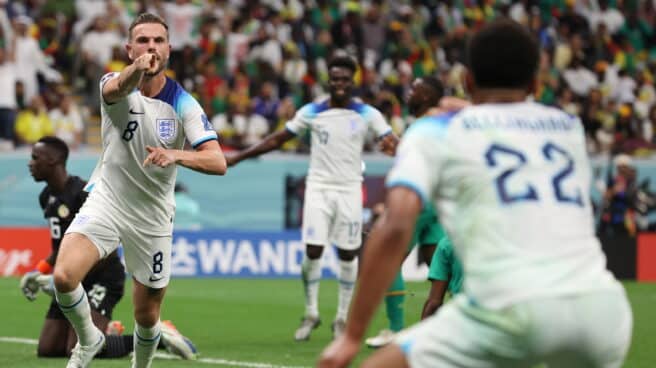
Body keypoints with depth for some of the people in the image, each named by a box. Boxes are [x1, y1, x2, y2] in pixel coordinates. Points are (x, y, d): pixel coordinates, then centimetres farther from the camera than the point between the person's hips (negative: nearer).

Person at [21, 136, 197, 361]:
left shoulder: (83, 194, -19)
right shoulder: (47, 198, 10)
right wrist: (39, 272, 9)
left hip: (101, 280, -9)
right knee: (46, 349, 2)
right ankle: (107, 331, 22)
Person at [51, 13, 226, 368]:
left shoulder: (184, 105, -9)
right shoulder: (113, 84, -10)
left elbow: (217, 162, -20)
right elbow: (118, 88, -37)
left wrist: (176, 155, -41)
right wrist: (137, 69, -61)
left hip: (153, 219, 1)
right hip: (105, 202, -1)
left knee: (148, 317, 7)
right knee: (64, 275, -25)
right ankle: (88, 339, 4)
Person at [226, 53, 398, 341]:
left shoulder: (367, 114, -1)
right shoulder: (311, 112, 1)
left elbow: (392, 141, -7)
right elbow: (278, 139, 6)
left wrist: (392, 145, -33)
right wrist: (238, 157, 3)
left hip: (349, 190, 0)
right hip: (318, 187, 0)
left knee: (348, 254, 1)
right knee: (313, 251, -8)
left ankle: (342, 318, 13)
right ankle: (310, 314, 8)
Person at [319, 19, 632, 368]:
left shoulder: (433, 133, 13)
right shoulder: (570, 127, 25)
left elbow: (395, 228, -3)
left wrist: (351, 336, -1)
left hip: (514, 310, -4)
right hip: (601, 307, 4)